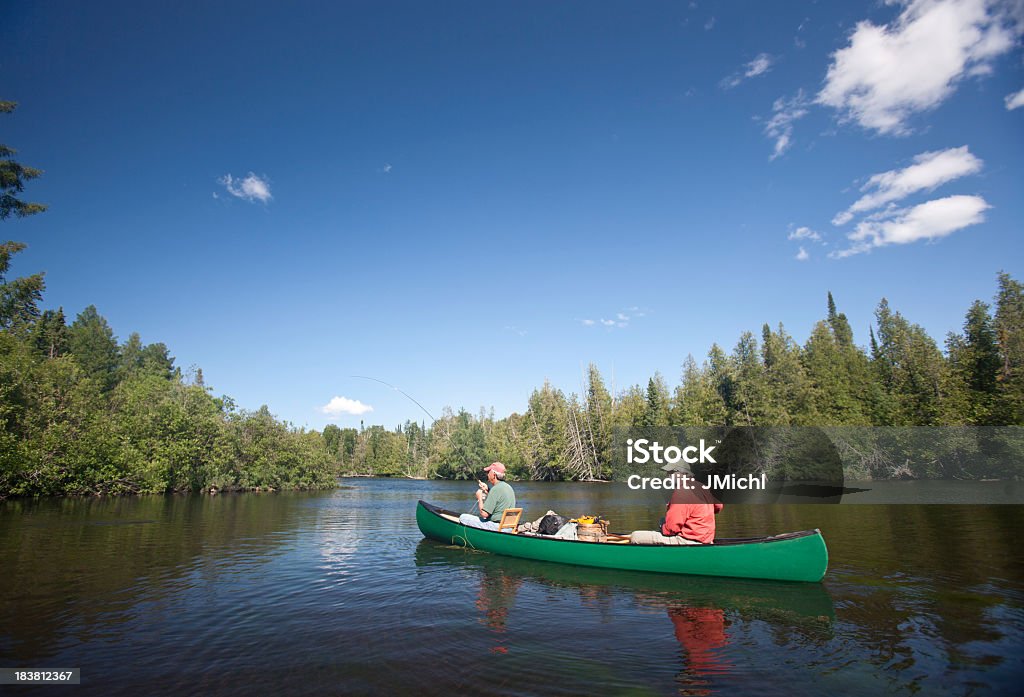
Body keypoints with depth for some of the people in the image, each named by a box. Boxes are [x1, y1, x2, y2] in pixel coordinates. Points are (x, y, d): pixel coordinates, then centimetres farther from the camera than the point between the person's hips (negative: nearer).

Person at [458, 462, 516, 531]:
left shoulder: (495, 489, -19)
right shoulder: (508, 487, 9)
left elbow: (484, 514, -19)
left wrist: (479, 497, -4)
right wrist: (487, 491, 14)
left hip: (497, 527, -10)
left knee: (463, 517, -6)